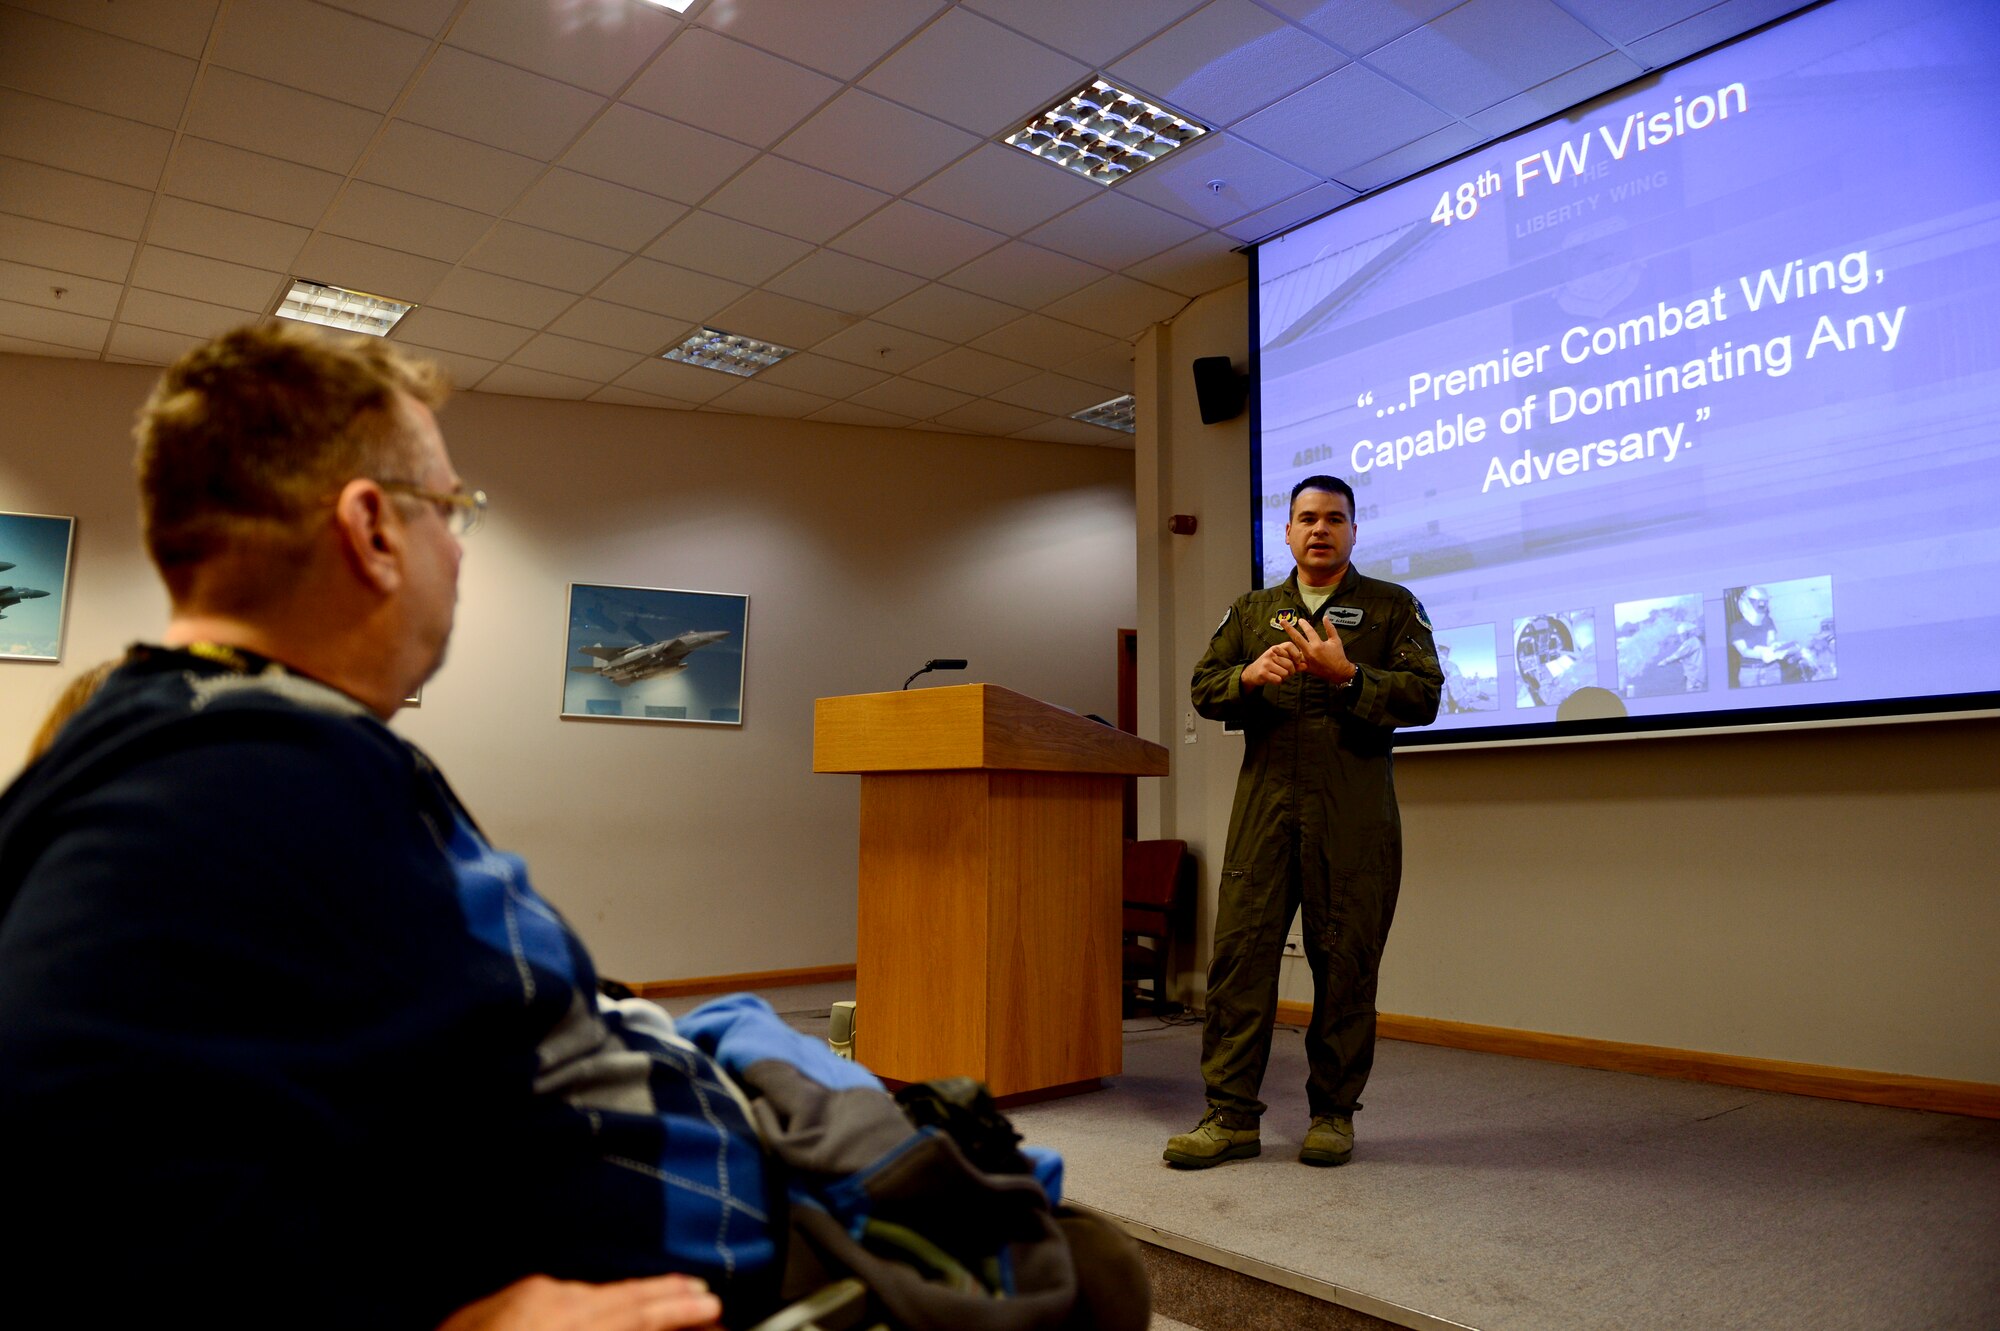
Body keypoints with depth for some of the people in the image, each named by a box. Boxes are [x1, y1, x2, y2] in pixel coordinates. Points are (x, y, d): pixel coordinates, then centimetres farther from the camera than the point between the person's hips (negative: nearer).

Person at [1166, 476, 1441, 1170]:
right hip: (1264, 804, 2)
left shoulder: (1393, 607, 10)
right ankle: (1230, 1116, 6)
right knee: (1240, 952, -2)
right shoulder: (1249, 612, 20)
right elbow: (1203, 688, 13)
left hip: (1353, 813, -2)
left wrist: (1346, 675, -15)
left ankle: (1333, 1112, 19)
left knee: (1344, 963, 3)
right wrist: (1250, 675, -7)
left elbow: (1424, 695, -1)